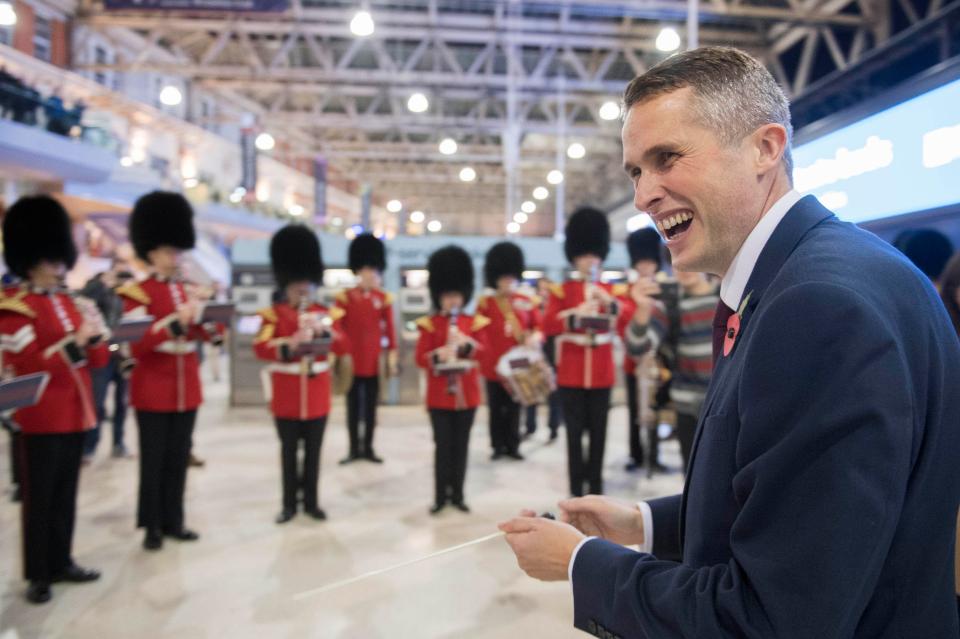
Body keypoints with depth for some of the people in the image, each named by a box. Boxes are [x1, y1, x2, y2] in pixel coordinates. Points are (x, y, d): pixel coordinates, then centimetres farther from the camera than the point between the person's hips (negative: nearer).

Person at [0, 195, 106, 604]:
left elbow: (97, 360, 13)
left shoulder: (67, 302, 13)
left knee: (66, 494, 14)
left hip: (75, 412, 7)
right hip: (42, 417, -7)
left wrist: (95, 339, -8)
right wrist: (74, 342, -23)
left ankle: (61, 562, 26)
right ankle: (37, 575, 13)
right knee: (39, 498, 3)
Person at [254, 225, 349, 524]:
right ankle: (289, 503, 20)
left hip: (317, 393, 2)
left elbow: (343, 347, -2)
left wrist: (323, 332, -20)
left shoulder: (326, 313, 5)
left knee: (314, 450, 9)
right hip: (286, 394, -2)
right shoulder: (273, 314, -2)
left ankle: (311, 501, 22)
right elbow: (260, 348, -12)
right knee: (289, 450, 8)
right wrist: (289, 345, -28)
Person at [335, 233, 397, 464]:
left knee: (371, 406, 9)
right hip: (351, 361, -1)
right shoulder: (345, 297, -2)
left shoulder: (384, 298, 3)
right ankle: (354, 448, 17)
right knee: (353, 406, 8)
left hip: (374, 362, 1)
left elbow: (390, 330, 3)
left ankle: (368, 447, 19)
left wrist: (391, 356, 0)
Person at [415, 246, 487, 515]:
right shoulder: (429, 324, 0)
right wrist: (437, 355, -24)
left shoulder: (474, 323, 6)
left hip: (466, 394, 2)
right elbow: (420, 358, -4)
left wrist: (466, 343, -17)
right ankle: (440, 496, 12)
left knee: (461, 445, 8)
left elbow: (482, 353, 1)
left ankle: (457, 494, 19)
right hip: (439, 394, -2)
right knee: (442, 445, 1)